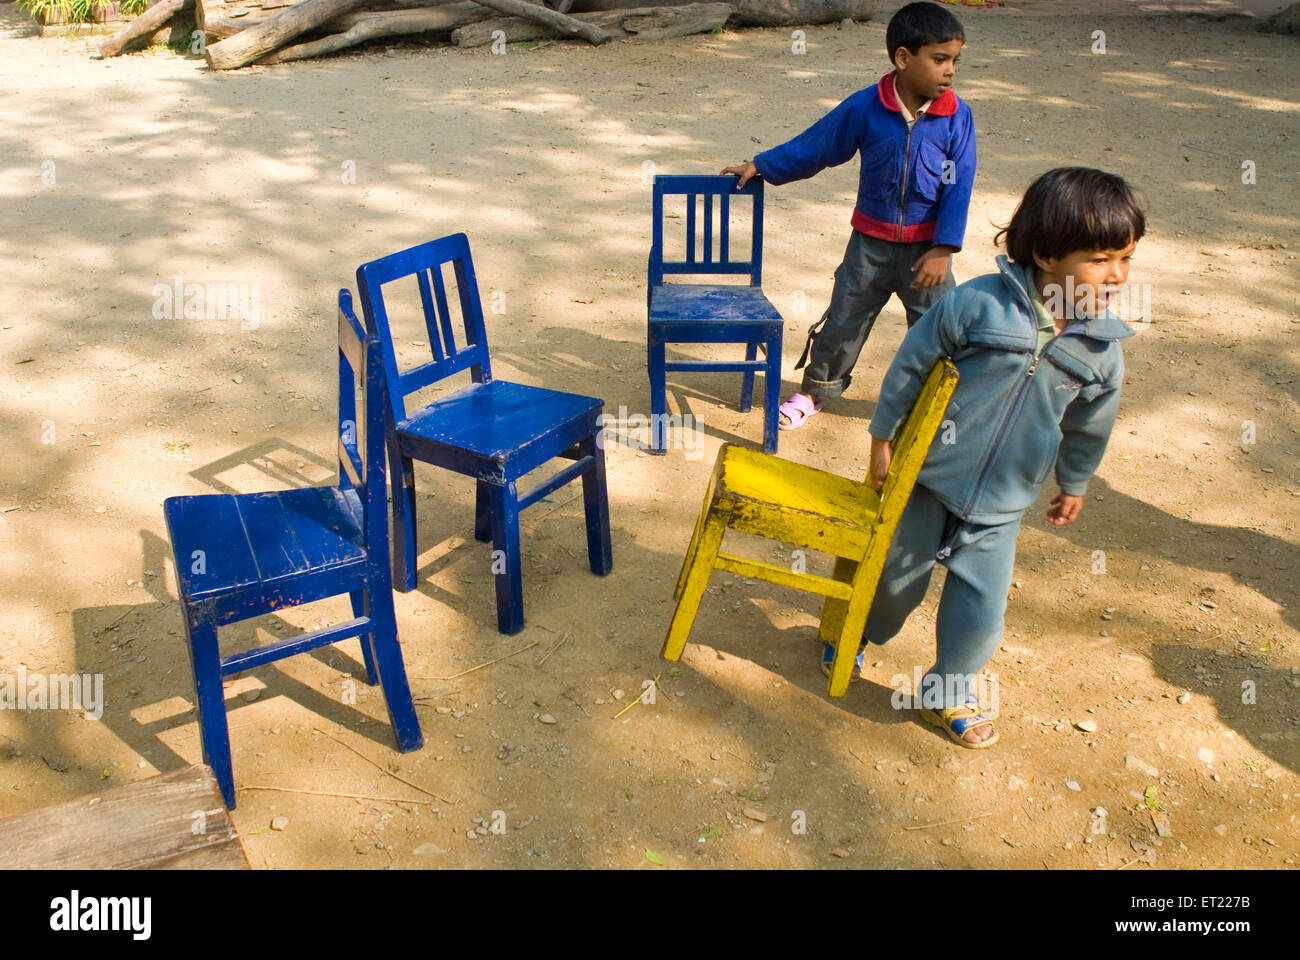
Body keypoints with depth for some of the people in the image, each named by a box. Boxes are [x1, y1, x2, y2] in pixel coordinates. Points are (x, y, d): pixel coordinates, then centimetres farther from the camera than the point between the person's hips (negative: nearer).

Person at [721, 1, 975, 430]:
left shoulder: (957, 117, -10)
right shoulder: (865, 107, -11)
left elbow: (958, 187, -9)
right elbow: (813, 147, 1)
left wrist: (942, 250, -14)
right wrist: (760, 166, 4)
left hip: (926, 245, 0)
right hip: (871, 241, 0)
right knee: (843, 319, 9)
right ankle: (814, 391, 28)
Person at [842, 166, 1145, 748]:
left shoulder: (1103, 346, -8)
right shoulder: (979, 303, -20)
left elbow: (1089, 427, 9)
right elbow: (909, 366, -9)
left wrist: (1073, 484, 20)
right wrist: (883, 438, -3)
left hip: (1001, 504, 2)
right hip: (929, 476, -2)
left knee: (980, 611, 4)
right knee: (897, 573, 17)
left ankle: (947, 692, 32)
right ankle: (860, 634, 49)